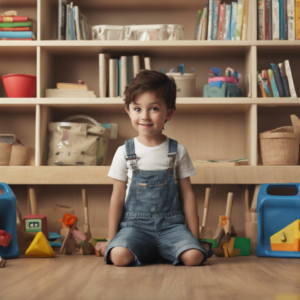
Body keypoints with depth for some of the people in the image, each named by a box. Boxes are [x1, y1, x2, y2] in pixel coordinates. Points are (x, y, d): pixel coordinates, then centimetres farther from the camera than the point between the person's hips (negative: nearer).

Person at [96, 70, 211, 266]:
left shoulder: (178, 151, 4)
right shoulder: (124, 152, 2)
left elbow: (187, 194, 7)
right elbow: (118, 197, 4)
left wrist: (195, 237, 5)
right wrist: (111, 239, 2)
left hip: (171, 225, 1)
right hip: (135, 225, -1)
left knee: (194, 256, -26)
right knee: (119, 256, -31)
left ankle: (163, 251, 5)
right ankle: (148, 252, 2)